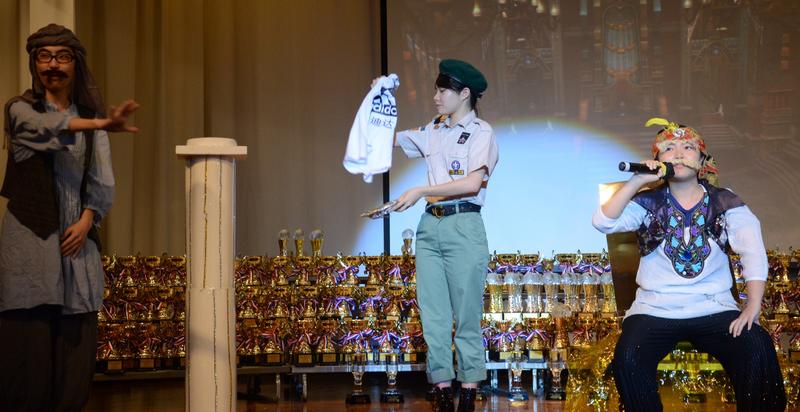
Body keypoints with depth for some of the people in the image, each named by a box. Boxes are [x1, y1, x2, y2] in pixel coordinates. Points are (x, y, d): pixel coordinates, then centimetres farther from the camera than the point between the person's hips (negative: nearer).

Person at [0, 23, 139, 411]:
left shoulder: (90, 118, 14)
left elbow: (102, 182, 8)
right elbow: (49, 128, -20)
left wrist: (87, 221, -10)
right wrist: (102, 124, -37)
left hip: (77, 235, 3)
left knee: (75, 343, 0)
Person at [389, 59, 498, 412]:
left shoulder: (481, 132, -3)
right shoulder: (432, 132, 14)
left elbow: (472, 183, -17)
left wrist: (421, 191, -17)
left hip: (464, 226, -6)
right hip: (430, 225, 6)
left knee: (466, 315, -2)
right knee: (433, 314, 5)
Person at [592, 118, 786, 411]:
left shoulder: (725, 203, 5)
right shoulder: (648, 203, 6)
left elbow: (753, 253, -7)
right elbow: (603, 222, -8)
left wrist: (753, 307, -21)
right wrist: (637, 181, -15)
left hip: (714, 308, 0)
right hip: (655, 310, 0)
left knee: (758, 351, -27)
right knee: (627, 359, -28)